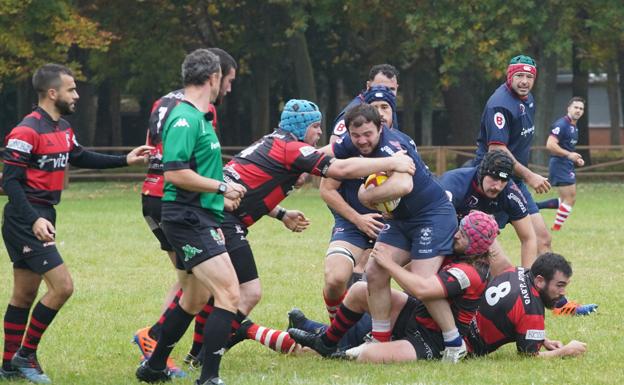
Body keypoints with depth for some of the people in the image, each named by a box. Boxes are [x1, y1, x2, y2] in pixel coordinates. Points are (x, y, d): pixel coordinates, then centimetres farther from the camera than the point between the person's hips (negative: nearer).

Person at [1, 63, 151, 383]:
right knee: (62, 285, -13)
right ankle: (26, 354, -3)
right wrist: (34, 221, -29)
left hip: (41, 219, 9)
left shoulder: (63, 129, 11)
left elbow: (80, 158, 29)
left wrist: (125, 160, 25)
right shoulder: (27, 132, -18)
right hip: (26, 221, -9)